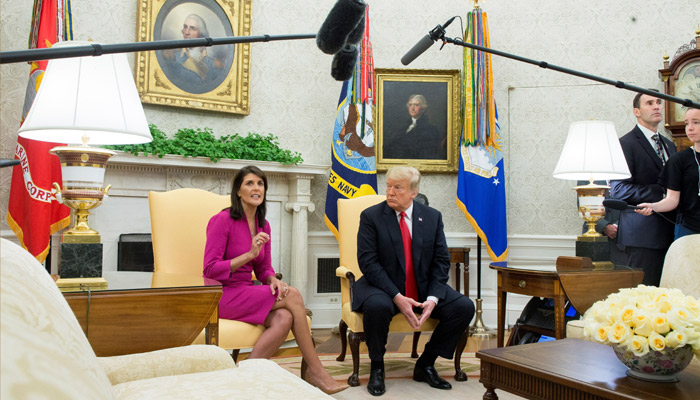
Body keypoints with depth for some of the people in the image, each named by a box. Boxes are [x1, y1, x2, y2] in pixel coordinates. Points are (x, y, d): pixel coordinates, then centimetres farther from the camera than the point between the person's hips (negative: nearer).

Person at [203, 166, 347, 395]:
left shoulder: (263, 225, 10)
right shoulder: (223, 220, -11)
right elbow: (210, 269, -15)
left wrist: (273, 280, -10)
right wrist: (249, 254, -24)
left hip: (246, 292, 6)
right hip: (223, 295, -6)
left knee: (284, 319, -27)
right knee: (293, 296, -22)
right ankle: (315, 372, -12)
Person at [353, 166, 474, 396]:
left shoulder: (432, 217, 4)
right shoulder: (371, 216, -6)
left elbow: (441, 261, 2)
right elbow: (368, 262, -13)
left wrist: (433, 298, -14)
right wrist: (397, 297, -23)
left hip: (423, 289, 4)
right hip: (383, 288, -3)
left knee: (464, 307, -15)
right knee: (377, 306, -36)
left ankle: (425, 365, 3)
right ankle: (376, 367, -7)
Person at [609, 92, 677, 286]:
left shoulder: (669, 145, 20)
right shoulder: (626, 144, -6)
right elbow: (619, 190, -15)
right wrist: (660, 192, -17)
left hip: (668, 232, 8)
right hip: (643, 233, -7)